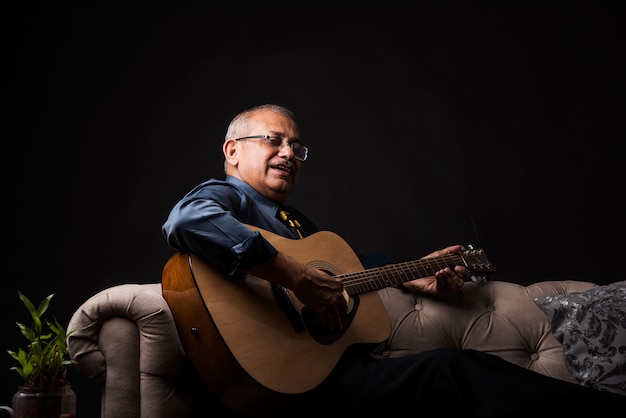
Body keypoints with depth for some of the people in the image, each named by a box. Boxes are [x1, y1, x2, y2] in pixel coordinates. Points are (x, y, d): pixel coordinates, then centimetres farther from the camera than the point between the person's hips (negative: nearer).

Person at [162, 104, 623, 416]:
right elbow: (186, 220, -26)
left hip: (339, 360, 9)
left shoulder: (294, 218, 29)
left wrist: (409, 275, 29)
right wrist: (296, 276, -28)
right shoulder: (226, 196, -1)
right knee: (451, 370, -24)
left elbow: (343, 266, 43)